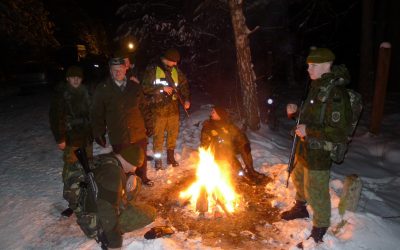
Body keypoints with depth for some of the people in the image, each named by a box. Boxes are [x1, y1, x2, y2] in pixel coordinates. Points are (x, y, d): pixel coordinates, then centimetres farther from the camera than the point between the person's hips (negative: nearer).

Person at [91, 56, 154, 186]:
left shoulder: (135, 87, 3)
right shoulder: (102, 90, -4)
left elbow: (144, 108, 10)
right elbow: (97, 114, 0)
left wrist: (149, 125, 10)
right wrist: (99, 133, 0)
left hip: (139, 133, 3)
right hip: (118, 137, -2)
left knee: (141, 159, 19)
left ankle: (142, 177, 44)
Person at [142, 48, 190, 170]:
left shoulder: (176, 71, 8)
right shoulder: (152, 70, -6)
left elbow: (184, 85, 14)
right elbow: (145, 88, -11)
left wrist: (186, 99, 0)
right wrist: (162, 88, -17)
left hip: (173, 108, 5)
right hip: (159, 108, -4)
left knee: (173, 133, 12)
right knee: (158, 135, 1)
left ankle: (170, 157, 29)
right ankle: (158, 159, 17)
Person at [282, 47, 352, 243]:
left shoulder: (335, 94, -24)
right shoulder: (317, 87, 5)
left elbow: (340, 133, -25)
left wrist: (309, 131, -26)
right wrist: (295, 112, 1)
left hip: (319, 154, -9)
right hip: (305, 148, 9)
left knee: (315, 192, 4)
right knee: (299, 179, 28)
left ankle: (319, 232, 26)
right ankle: (300, 208, 54)